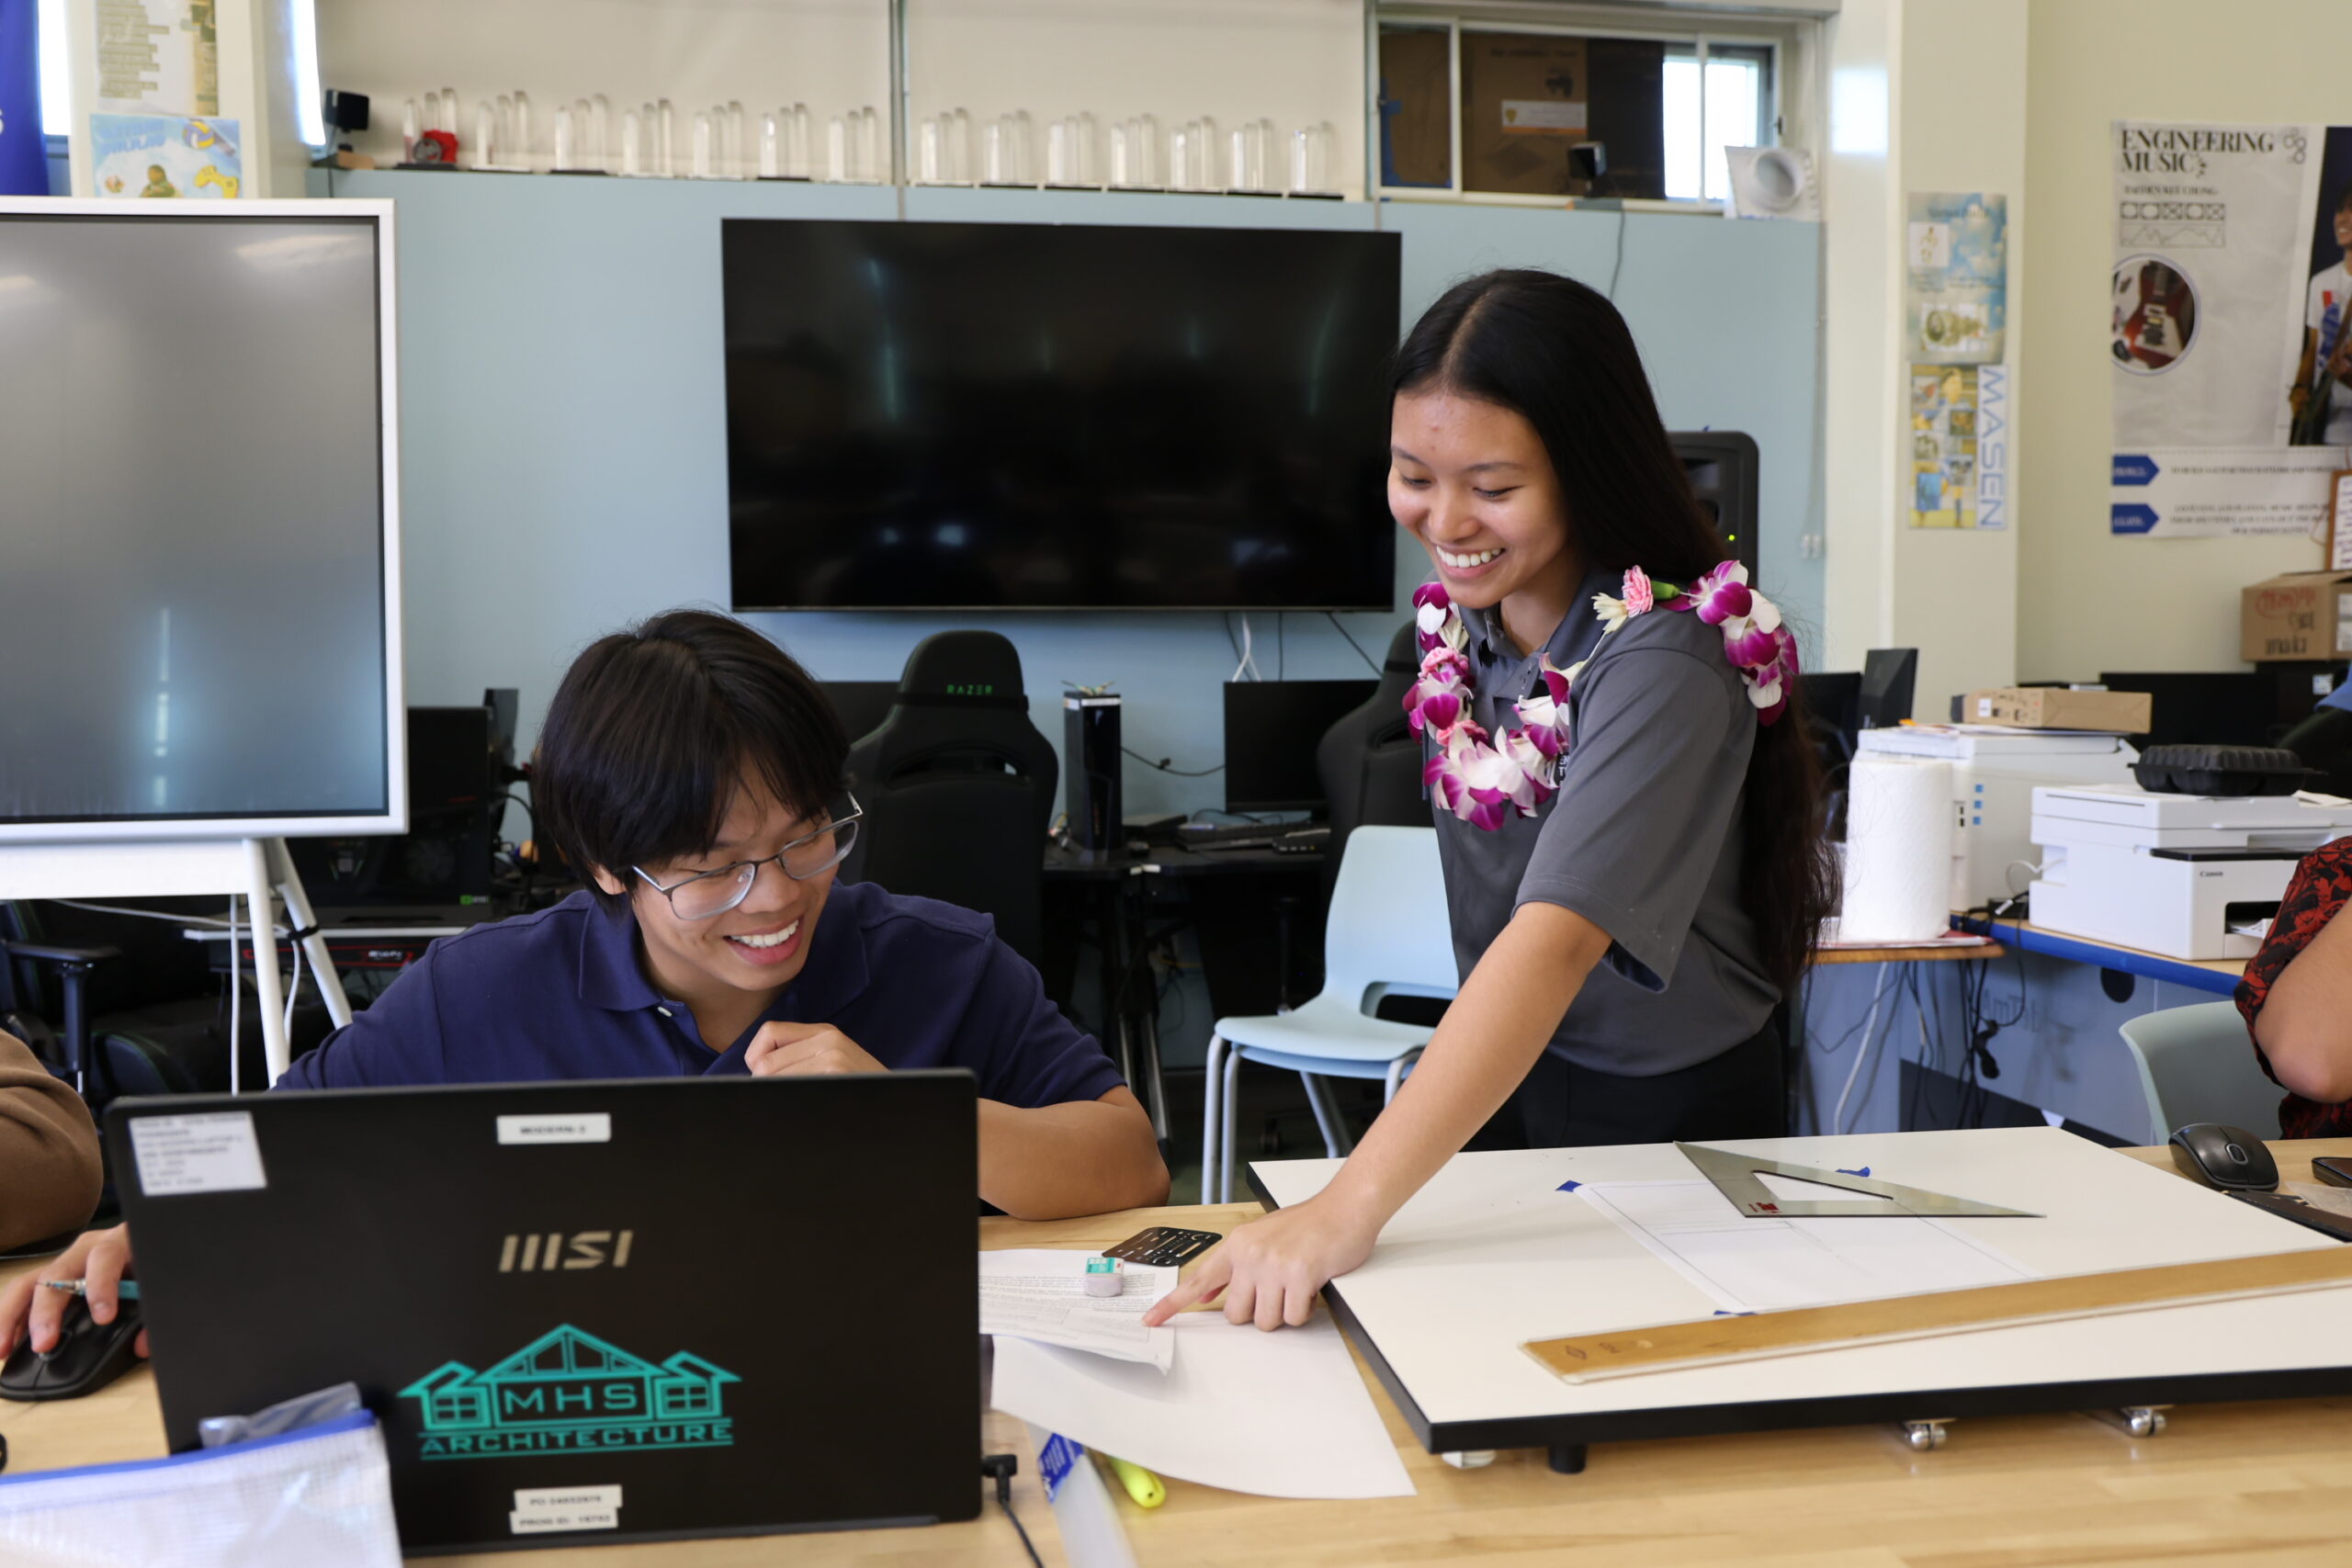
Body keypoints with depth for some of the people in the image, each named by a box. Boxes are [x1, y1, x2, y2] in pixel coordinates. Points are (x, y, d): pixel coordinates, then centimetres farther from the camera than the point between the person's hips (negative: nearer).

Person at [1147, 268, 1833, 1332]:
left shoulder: (1661, 659, -27)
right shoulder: (1460, 614, -3)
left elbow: (1557, 935, -39)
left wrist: (1347, 1209, -49)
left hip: (1674, 1122, -6)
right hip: (1509, 1094, 6)